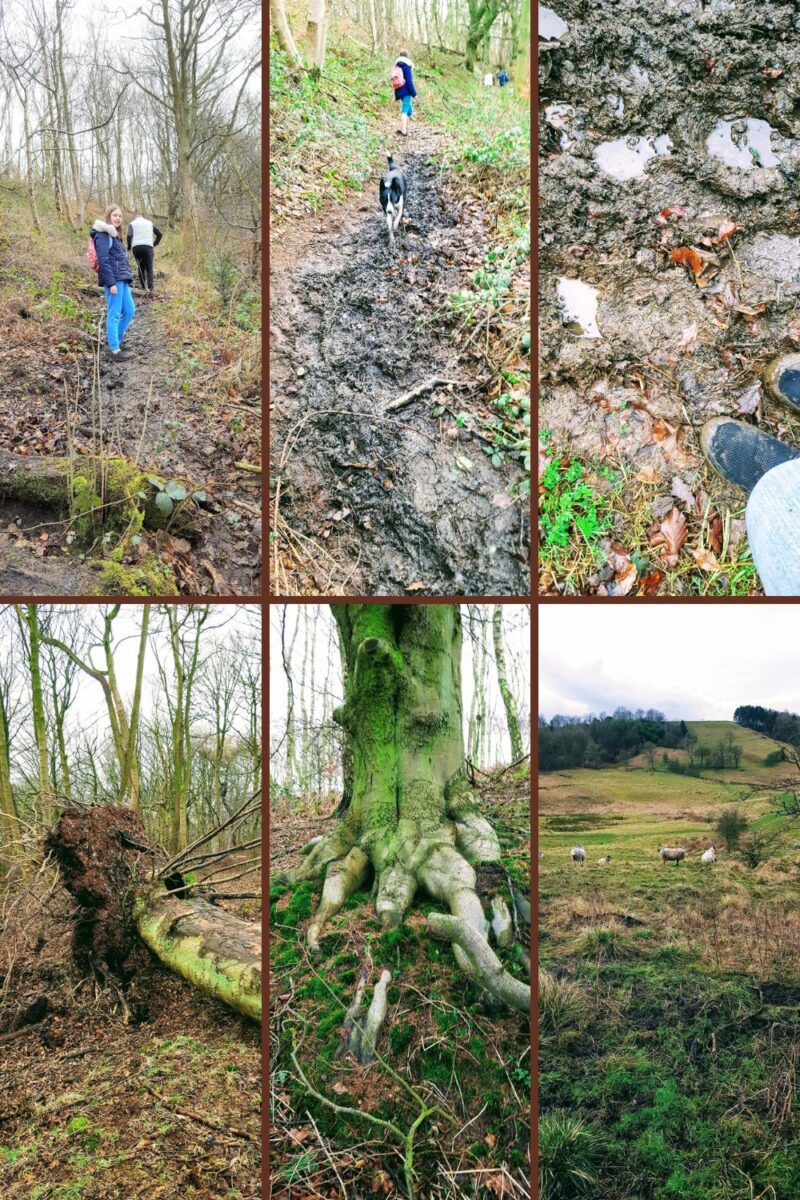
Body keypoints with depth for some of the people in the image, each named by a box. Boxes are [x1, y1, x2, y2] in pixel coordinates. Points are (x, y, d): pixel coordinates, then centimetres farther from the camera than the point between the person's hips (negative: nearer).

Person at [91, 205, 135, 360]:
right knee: (114, 314, -7)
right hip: (114, 280, -10)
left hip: (122, 279, 10)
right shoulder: (103, 235, -9)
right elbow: (103, 260, -17)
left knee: (129, 310, 12)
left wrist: (127, 279, 19)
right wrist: (111, 283, -22)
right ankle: (115, 350, -5)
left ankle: (115, 341, 23)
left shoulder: (114, 235, 21)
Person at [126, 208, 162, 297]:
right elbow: (159, 233, 11)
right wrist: (154, 244, 20)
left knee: (141, 267, 14)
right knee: (149, 269, -3)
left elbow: (129, 236, -6)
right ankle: (150, 289, -19)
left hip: (136, 247, 0)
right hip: (148, 246, 0)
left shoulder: (132, 224, 10)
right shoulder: (149, 223, 17)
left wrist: (129, 247, 7)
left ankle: (144, 287, 9)